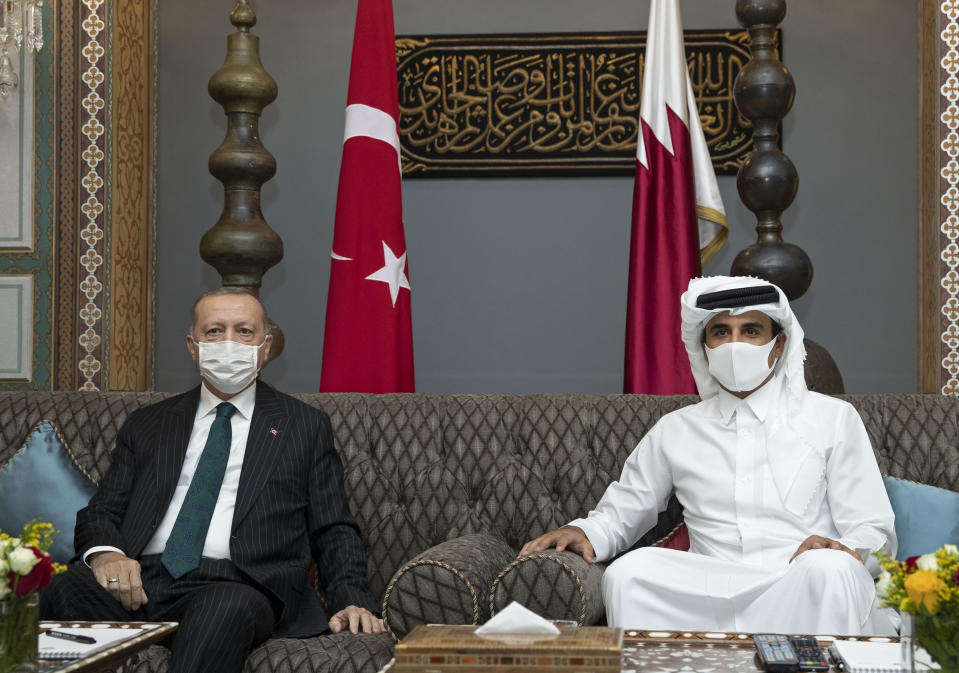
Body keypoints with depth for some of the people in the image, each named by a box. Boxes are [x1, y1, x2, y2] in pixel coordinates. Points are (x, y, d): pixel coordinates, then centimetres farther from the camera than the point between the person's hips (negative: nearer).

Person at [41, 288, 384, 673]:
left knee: (225, 608, -39)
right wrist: (105, 553, -8)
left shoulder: (305, 426, 18)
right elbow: (101, 512, 18)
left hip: (237, 586, -2)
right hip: (139, 579, 2)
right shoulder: (146, 425, 24)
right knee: (64, 593, -31)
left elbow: (334, 531, 14)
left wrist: (351, 601, -5)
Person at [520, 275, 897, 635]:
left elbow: (876, 533, 7)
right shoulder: (675, 430, 21)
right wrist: (585, 532, 1)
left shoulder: (834, 418, 14)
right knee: (630, 571, -30)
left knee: (827, 567, -38)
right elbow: (620, 515, 26)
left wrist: (844, 552, -18)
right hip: (712, 595, 1)